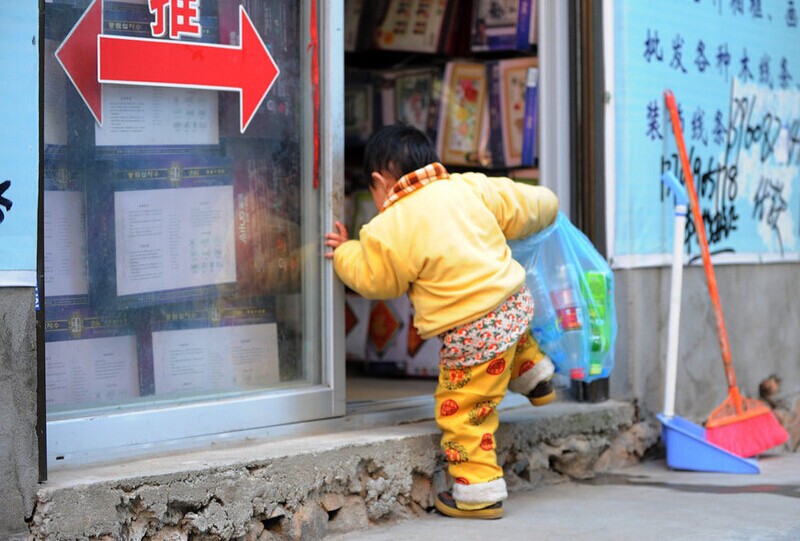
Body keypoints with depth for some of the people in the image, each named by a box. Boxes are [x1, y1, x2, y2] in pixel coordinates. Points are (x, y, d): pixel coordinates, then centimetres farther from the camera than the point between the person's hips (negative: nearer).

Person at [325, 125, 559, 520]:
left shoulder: (389, 232, -11)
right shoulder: (467, 188, 3)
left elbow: (374, 280, 5)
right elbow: (519, 206, 12)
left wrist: (345, 253, 23)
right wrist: (545, 206, 35)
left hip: (473, 333, -7)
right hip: (515, 301, 7)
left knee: (463, 412, 4)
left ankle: (479, 493, 8)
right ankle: (535, 377, 51)